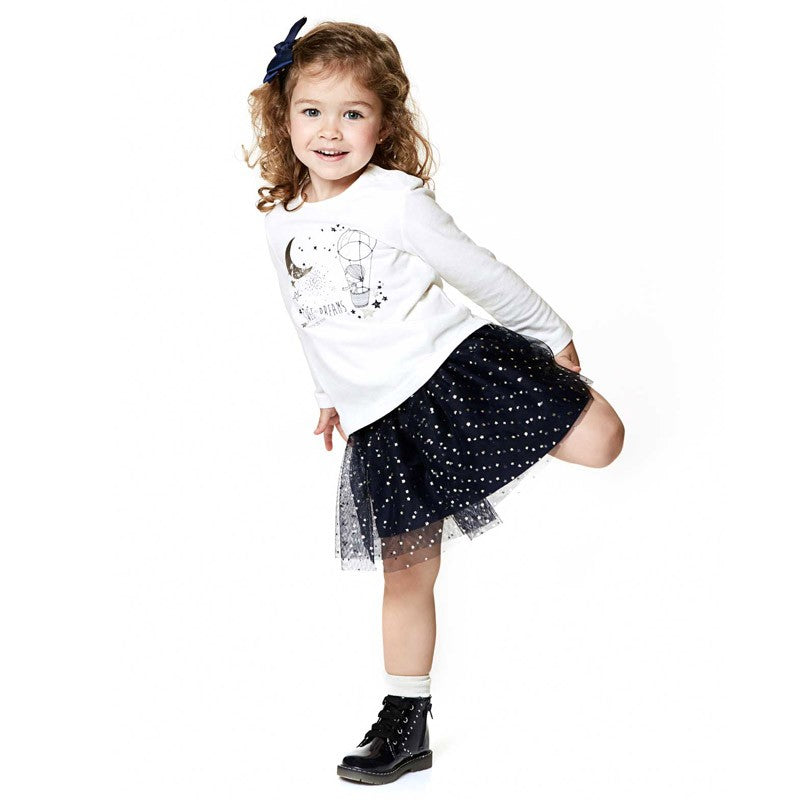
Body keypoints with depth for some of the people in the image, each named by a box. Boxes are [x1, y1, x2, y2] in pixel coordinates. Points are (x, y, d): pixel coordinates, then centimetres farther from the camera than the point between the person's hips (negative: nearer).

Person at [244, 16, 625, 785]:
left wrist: (553, 336, 8)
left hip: (454, 365, -3)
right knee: (406, 574, 7)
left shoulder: (395, 199, -8)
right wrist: (330, 393, 31)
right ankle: (405, 723, 21)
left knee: (598, 440, -22)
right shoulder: (281, 221, 7)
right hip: (382, 420, 4)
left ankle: (555, 399, 13)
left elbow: (481, 273, 0)